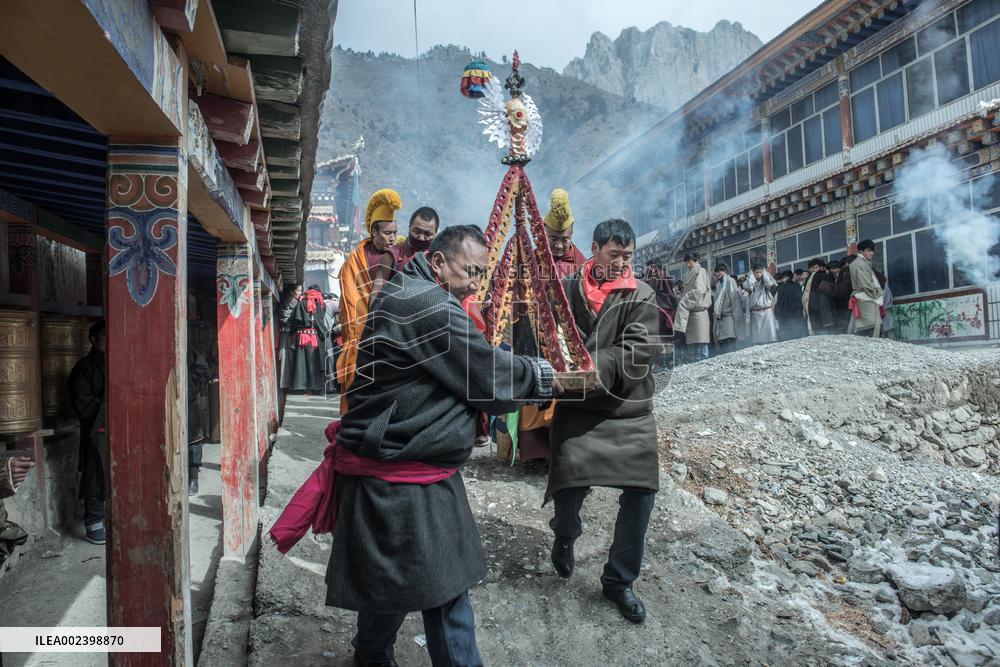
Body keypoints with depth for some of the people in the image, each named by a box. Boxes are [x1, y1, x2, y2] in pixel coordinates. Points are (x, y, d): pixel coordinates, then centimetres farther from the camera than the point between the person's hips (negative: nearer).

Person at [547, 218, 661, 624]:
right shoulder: (568, 290, 2)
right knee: (568, 484, -9)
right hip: (578, 407, -1)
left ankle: (619, 580, 20)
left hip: (630, 409, 1)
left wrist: (596, 366, -25)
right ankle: (565, 534, 30)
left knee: (641, 491, -2)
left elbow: (641, 347, -12)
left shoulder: (641, 295, 0)